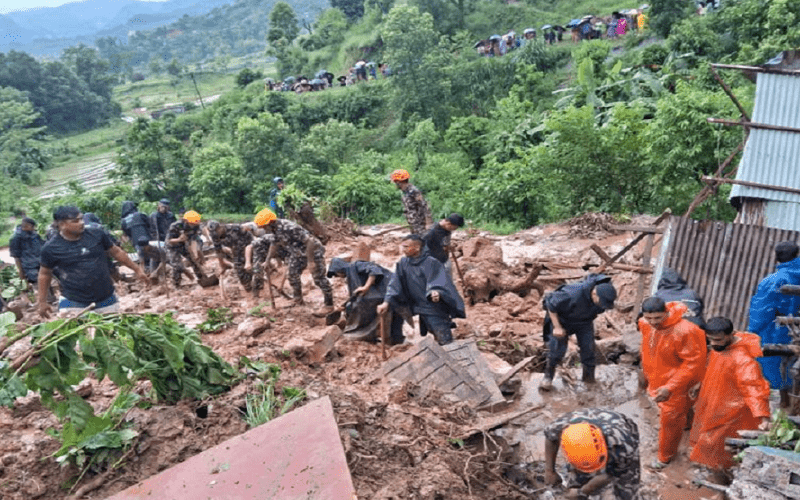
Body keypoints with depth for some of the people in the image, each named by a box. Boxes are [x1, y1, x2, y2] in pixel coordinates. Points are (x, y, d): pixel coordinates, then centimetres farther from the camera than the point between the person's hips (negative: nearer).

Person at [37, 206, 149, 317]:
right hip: (73, 304, -2)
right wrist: (42, 302, 7)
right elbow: (45, 274, 7)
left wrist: (137, 269, 12)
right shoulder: (51, 248, -5)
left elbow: (116, 252, 10)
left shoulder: (97, 234, -1)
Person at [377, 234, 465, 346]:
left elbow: (439, 283, -22)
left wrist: (436, 292, -45)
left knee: (445, 341, -8)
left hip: (436, 307, -5)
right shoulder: (403, 263, 4)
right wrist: (386, 302, -6)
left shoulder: (431, 263, -12)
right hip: (423, 310, 5)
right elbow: (395, 284, 3)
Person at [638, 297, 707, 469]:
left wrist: (670, 388, -30)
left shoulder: (684, 332, -33)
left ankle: (665, 456, 33)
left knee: (670, 420, 11)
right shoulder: (645, 325, -14)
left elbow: (693, 363, -27)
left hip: (675, 384, -6)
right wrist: (646, 372, 17)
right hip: (656, 379, 6)